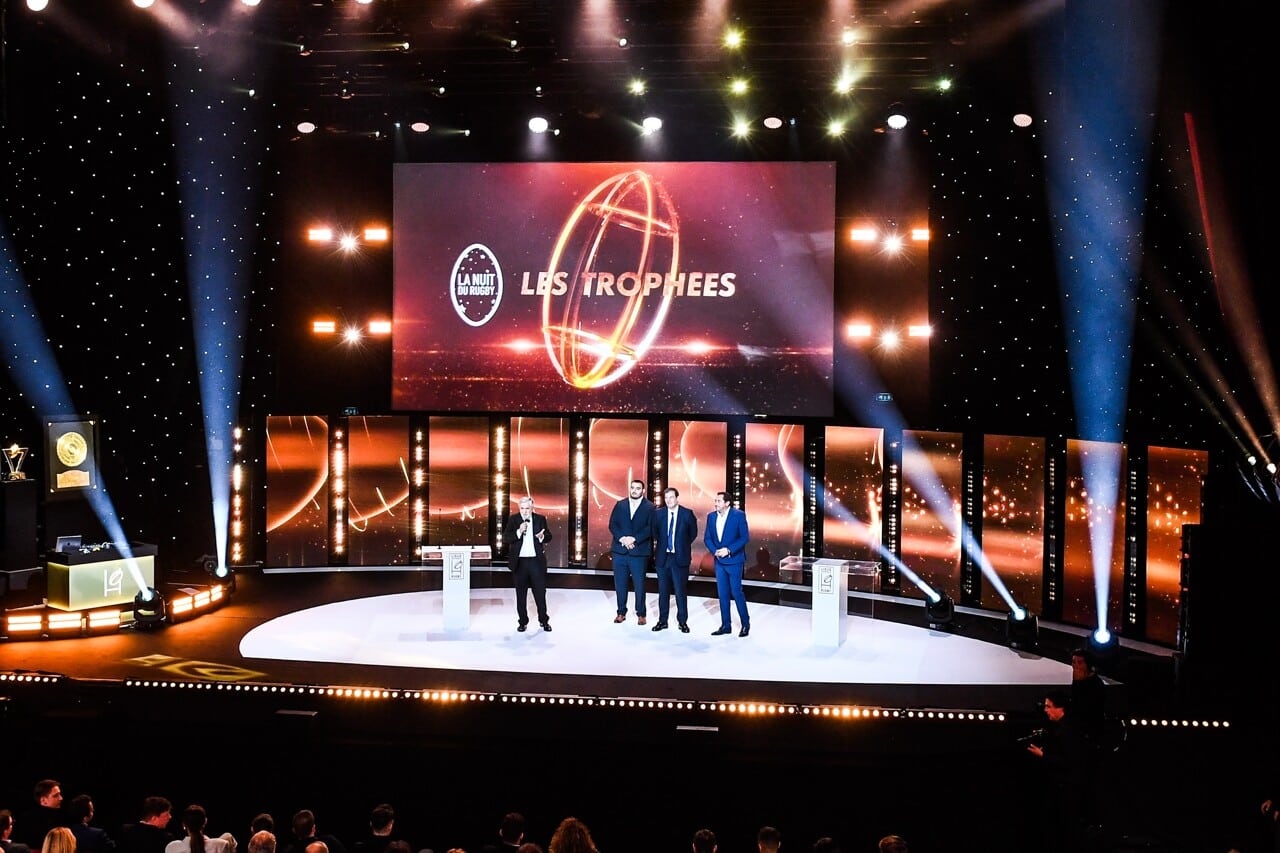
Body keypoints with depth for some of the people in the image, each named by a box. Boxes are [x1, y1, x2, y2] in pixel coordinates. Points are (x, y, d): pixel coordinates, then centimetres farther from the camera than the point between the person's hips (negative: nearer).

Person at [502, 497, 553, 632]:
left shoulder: (540, 519, 2)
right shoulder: (513, 520, -1)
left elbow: (549, 536, 5)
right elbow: (506, 539, -7)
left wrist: (542, 537, -18)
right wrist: (519, 532, -22)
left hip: (536, 561, 0)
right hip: (520, 561, 0)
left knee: (540, 592, 5)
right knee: (521, 594, 8)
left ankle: (544, 621, 17)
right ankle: (522, 622, 18)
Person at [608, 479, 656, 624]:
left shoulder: (649, 507, 2)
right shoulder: (620, 505, 11)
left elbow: (650, 528, -7)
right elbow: (612, 525, 4)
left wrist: (634, 539, -16)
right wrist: (622, 539, -13)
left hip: (639, 552, -3)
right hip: (619, 551, 3)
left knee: (639, 584, 0)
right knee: (620, 584, 6)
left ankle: (641, 614, 11)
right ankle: (621, 612, 17)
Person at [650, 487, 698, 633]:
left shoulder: (687, 514, -3)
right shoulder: (659, 514, 4)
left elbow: (693, 533, 9)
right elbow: (654, 532, 19)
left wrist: (682, 546, 7)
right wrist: (659, 545, 10)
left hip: (680, 558, -3)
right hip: (662, 557, 3)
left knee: (681, 591, -1)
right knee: (663, 591, 8)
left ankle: (682, 622, 8)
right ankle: (662, 621, 17)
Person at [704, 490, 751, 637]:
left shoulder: (739, 515, -8)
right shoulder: (711, 517, 7)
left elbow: (745, 537, -11)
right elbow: (707, 538, 10)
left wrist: (729, 550, -18)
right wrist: (714, 551, -8)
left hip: (734, 560, -5)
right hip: (719, 561, 5)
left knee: (736, 592, -4)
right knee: (723, 593, 7)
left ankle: (745, 624, 9)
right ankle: (725, 625, 15)